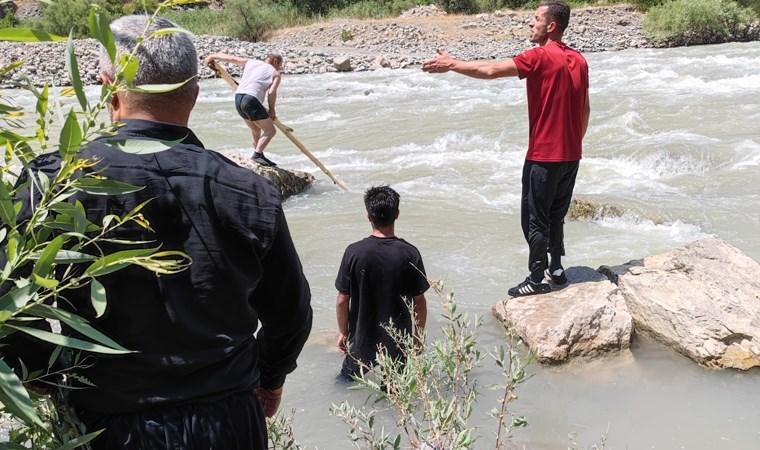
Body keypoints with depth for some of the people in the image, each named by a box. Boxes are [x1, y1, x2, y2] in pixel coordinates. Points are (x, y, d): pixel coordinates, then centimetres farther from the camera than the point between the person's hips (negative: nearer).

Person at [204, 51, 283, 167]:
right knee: (270, 131, -1)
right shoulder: (275, 73, 8)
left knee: (256, 130, 22)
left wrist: (212, 56, 38)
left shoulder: (250, 62, 23)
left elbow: (229, 58, 26)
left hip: (238, 97, 7)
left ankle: (257, 154, 23)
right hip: (251, 100, -7)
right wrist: (272, 110, 6)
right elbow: (271, 92, -5)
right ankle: (258, 154, -18)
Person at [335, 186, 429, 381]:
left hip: (362, 341, 0)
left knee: (345, 383, 22)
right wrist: (419, 336, 9)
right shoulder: (410, 254, -14)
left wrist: (343, 333, 7)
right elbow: (419, 302, -6)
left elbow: (342, 301, -8)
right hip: (399, 341, 0)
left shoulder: (354, 252, -15)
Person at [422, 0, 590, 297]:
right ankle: (556, 269, 26)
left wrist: (452, 65, -7)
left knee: (535, 219, 2)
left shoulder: (540, 57, -15)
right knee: (556, 215, 19)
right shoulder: (579, 61, 8)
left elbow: (490, 70, -17)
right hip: (571, 155, 8)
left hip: (544, 156, -8)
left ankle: (538, 279, 9)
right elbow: (585, 109, 14)